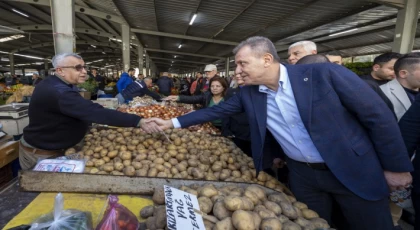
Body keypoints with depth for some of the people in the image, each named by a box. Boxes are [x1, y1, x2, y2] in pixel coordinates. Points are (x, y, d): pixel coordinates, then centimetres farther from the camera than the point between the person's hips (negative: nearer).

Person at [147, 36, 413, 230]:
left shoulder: (325, 74, -19)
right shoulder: (248, 94, -4)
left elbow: (379, 116, -12)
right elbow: (217, 110, 5)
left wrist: (396, 167, -7)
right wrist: (173, 122, 2)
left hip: (355, 171, -2)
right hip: (302, 174, 3)